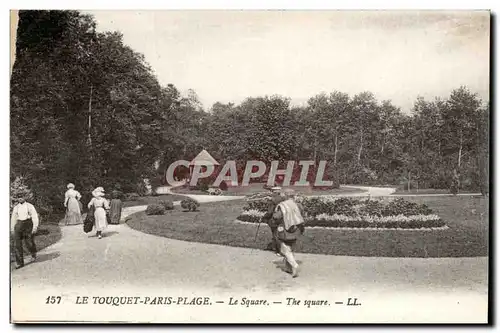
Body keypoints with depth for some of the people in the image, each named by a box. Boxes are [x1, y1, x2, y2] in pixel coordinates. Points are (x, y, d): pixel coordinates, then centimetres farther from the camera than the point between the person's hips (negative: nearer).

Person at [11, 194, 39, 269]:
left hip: (28, 225, -3)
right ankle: (19, 262, -2)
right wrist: (12, 228, 16)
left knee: (29, 242, -1)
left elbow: (35, 216, -6)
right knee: (17, 244, -7)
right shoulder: (16, 207, 9)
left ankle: (33, 253, 35)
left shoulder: (30, 206, -2)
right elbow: (13, 218, 16)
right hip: (19, 225, 3)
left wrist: (35, 226, -15)